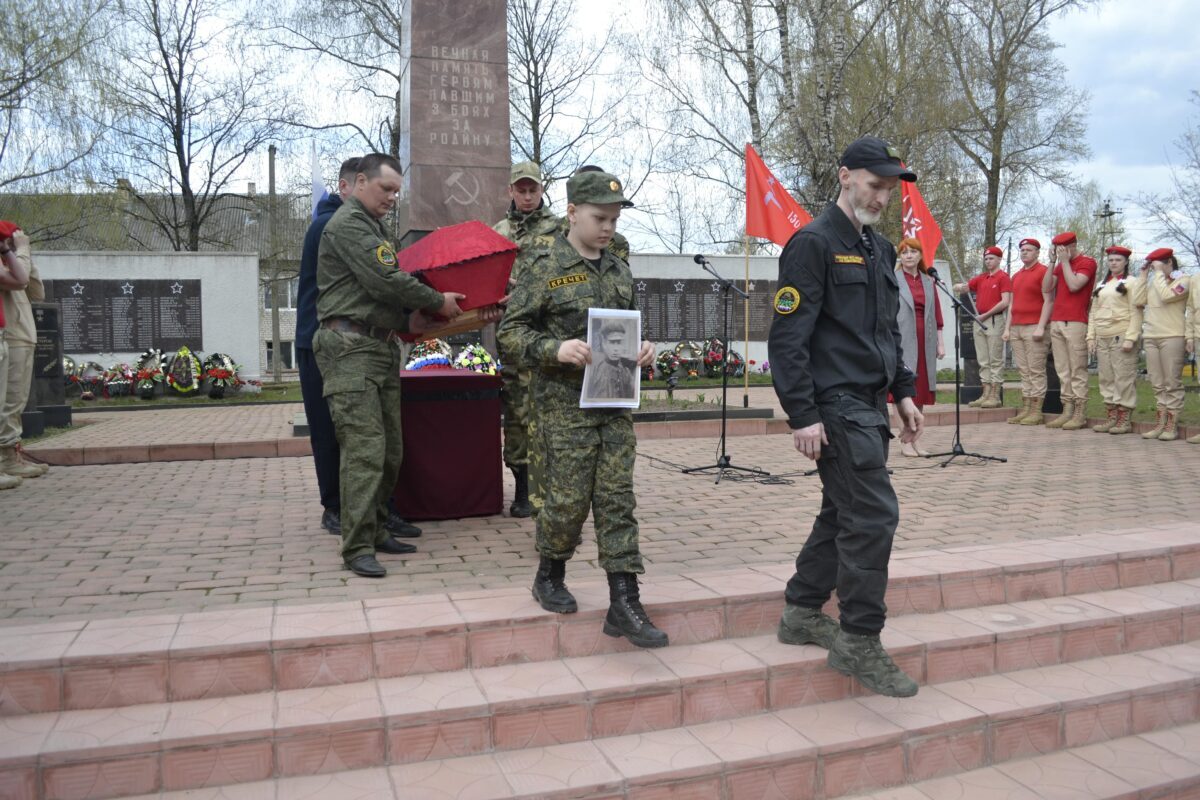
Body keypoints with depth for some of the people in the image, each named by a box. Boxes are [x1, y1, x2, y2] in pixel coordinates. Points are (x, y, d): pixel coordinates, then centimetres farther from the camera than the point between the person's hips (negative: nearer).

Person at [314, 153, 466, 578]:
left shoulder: (374, 226, 24)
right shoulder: (347, 224, -7)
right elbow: (384, 281, -16)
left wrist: (407, 318, 4)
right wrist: (437, 302, -6)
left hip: (383, 347, 10)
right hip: (351, 347, -10)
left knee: (390, 449, 9)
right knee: (364, 449, -12)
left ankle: (375, 530, 19)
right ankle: (357, 548, -8)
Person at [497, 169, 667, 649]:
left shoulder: (619, 271, 13)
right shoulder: (543, 266, -4)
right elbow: (511, 331, -6)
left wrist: (640, 350, 2)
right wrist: (555, 349, -22)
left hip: (615, 403, 5)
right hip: (564, 405, -5)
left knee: (617, 500, 2)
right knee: (568, 499, 0)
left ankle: (624, 604, 6)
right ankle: (549, 578, 27)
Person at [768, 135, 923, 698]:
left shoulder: (878, 249, 18)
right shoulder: (813, 244, -10)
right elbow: (788, 337, -16)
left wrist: (903, 392, 18)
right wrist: (802, 415, -20)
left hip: (869, 406, 9)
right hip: (836, 407, -9)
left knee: (843, 513, 14)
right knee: (873, 516, -10)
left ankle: (802, 614, 27)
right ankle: (859, 644, 3)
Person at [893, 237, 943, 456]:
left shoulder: (929, 282, 14)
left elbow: (936, 315, 14)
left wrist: (940, 342, 10)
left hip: (925, 344, 5)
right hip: (902, 343, -5)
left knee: (921, 390, 7)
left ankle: (915, 439, 16)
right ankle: (905, 442, 0)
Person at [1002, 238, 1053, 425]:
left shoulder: (1043, 271, -3)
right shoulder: (1016, 276, 20)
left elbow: (1048, 301, -9)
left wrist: (1041, 327, -16)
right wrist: (1007, 328, 14)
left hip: (1034, 328, -7)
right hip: (1016, 328, 7)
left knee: (1036, 371, -6)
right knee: (1023, 371, 7)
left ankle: (1037, 412, -4)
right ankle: (1025, 409, 8)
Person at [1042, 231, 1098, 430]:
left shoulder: (1087, 262, -1)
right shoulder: (1060, 265, 20)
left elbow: (1074, 285, -15)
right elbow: (1046, 288, 10)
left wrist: (1065, 261, -7)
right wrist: (1053, 262, 5)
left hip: (1076, 322, -7)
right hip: (1056, 322, 7)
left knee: (1077, 370, -6)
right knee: (1062, 371, 5)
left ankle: (1080, 414, -4)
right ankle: (1067, 410, 7)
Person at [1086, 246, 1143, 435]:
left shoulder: (1133, 283, 2)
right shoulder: (1101, 285, 19)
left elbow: (1136, 312, -6)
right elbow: (1093, 312, 18)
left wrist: (1130, 338, -15)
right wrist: (1091, 337, 8)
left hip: (1121, 337, -6)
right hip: (1102, 339, 6)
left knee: (1124, 378, -6)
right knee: (1106, 379, 6)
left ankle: (1125, 420, -2)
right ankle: (1111, 417, 12)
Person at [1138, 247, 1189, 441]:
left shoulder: (1182, 280, 1)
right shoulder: (1154, 282, 18)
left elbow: (1166, 296, -17)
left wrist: (1159, 272, -8)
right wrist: (1144, 276, 10)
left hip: (1172, 337, -6)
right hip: (1150, 337, 6)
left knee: (1172, 383, -3)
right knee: (1158, 384, 6)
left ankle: (1172, 425, -1)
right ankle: (1160, 423, 9)